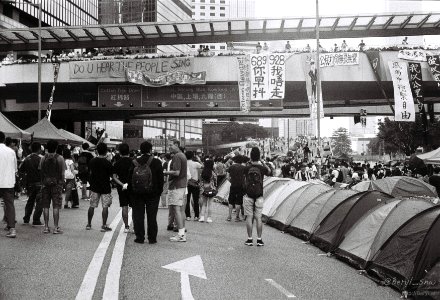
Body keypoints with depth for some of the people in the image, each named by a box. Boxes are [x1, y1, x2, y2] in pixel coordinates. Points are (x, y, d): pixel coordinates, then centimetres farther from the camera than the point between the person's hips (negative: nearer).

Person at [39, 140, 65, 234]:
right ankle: (56, 227, 0)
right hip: (56, 183, -2)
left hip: (45, 184, 3)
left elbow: (41, 172, 3)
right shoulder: (60, 158, -4)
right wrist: (62, 183, 5)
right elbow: (62, 173, -4)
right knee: (56, 206, 0)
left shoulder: (43, 158, 3)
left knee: (45, 206, 7)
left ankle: (46, 227, 10)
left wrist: (42, 183, 11)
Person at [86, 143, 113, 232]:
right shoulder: (107, 163, -15)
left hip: (94, 187, 4)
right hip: (105, 187, -4)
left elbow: (90, 172, 11)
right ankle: (104, 226, 2)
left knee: (92, 206, 13)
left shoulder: (92, 161, -1)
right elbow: (111, 175, -7)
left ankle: (88, 224, 20)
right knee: (105, 207, 1)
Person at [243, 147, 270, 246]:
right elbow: (269, 171, 17)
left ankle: (250, 239, 6)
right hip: (259, 196, 1)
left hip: (248, 195, -1)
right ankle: (259, 240, 7)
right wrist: (262, 163, 24)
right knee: (258, 218, 5)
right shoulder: (262, 168, -4)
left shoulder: (247, 168, -6)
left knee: (249, 217, 4)